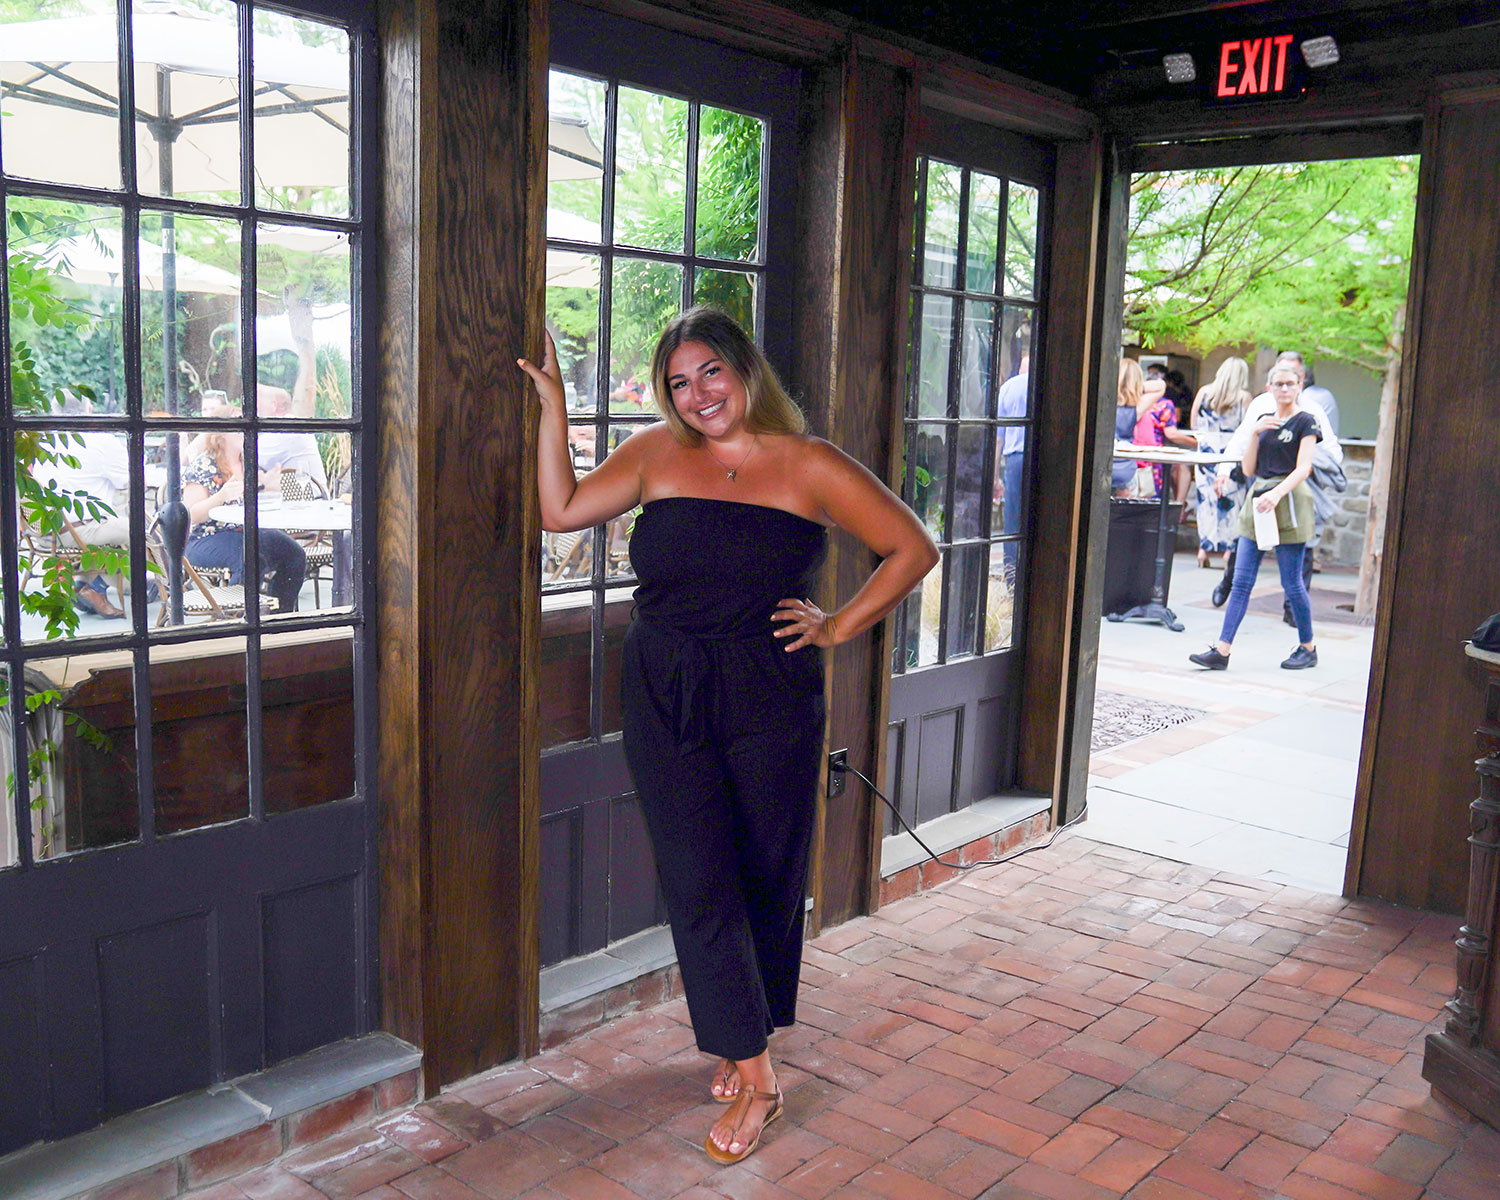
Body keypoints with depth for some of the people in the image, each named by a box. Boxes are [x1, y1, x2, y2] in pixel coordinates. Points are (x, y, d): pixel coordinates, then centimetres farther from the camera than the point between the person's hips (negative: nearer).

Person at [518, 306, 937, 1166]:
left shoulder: (808, 466, -2)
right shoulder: (656, 455, 6)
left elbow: (913, 549, 1)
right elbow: (562, 510, 1)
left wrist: (840, 627, -3)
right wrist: (553, 406, -2)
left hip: (771, 700, -1)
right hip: (666, 700, 2)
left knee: (769, 880, 10)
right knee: (698, 883, -1)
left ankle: (747, 1040, 32)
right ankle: (754, 1075, 13)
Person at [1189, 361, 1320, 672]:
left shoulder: (1305, 422, -1)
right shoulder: (1264, 420, 16)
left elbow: (1303, 468, -12)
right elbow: (1248, 469, 12)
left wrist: (1277, 493, -27)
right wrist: (1254, 433, -2)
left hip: (1288, 499, -6)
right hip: (1257, 499, 6)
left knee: (1291, 583, 0)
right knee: (1241, 581, 0)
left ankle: (1307, 648, 17)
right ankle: (1222, 650, -3)